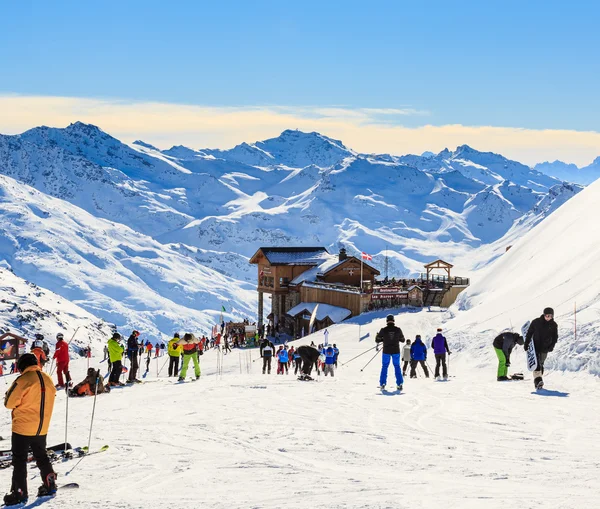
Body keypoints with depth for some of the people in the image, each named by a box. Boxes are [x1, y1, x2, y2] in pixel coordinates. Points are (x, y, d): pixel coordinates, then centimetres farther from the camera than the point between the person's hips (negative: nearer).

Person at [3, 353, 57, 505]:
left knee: (19, 460, 3)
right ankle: (50, 485, 27)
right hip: (42, 428, 6)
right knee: (41, 456, 22)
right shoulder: (48, 379, 3)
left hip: (23, 427, -6)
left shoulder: (24, 380, -18)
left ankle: (19, 492, 3)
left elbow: (9, 403, -14)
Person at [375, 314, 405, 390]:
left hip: (386, 351, -1)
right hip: (396, 351, 1)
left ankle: (382, 384, 5)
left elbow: (377, 340, -1)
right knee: (397, 366, 11)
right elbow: (402, 340, 7)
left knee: (384, 367, 10)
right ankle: (399, 384, 6)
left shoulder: (383, 330, -8)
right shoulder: (398, 329, -5)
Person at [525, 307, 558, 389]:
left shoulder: (553, 325, 1)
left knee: (541, 364, 7)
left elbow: (555, 337, 7)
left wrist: (552, 346, -8)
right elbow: (529, 332, 3)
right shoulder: (536, 322, -5)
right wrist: (526, 343, -1)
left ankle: (538, 382, 13)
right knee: (536, 363, -17)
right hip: (535, 346, -2)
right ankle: (537, 378, -30)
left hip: (545, 348, 2)